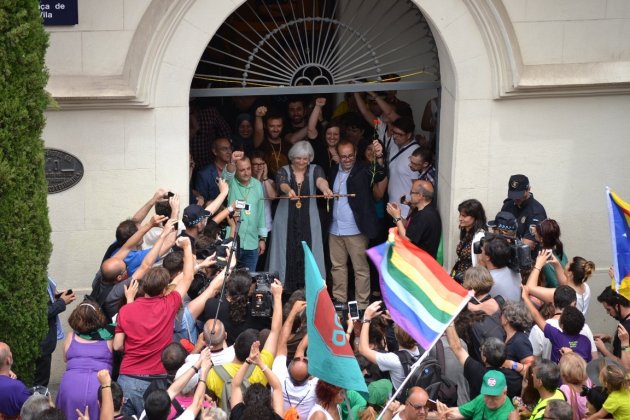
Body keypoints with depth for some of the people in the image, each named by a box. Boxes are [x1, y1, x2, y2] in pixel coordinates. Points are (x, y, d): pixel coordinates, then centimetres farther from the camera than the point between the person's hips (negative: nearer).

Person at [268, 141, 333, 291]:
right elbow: (283, 184, -23)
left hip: (308, 223, 0)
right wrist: (289, 191, -47)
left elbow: (320, 181, -21)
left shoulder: (315, 170, 2)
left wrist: (326, 189, -45)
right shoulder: (283, 171, 0)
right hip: (286, 222, 0)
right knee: (287, 255, -3)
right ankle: (284, 292, 3)